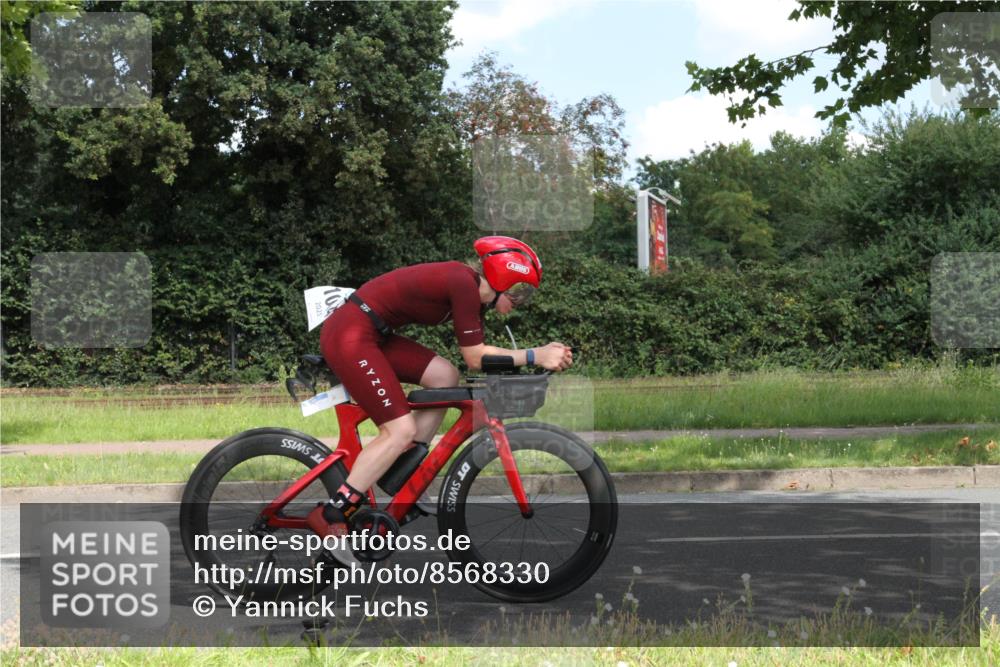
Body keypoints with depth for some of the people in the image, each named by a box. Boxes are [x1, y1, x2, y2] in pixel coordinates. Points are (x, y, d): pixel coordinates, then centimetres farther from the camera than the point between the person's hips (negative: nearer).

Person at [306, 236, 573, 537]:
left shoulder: (470, 287, 11)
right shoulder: (464, 284, -18)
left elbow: (477, 352, 10)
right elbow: (475, 359, -14)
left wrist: (542, 354, 3)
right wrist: (534, 356, -10)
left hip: (372, 335, 10)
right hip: (348, 336, -10)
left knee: (445, 376, 6)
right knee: (401, 430, -10)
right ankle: (331, 515, -6)